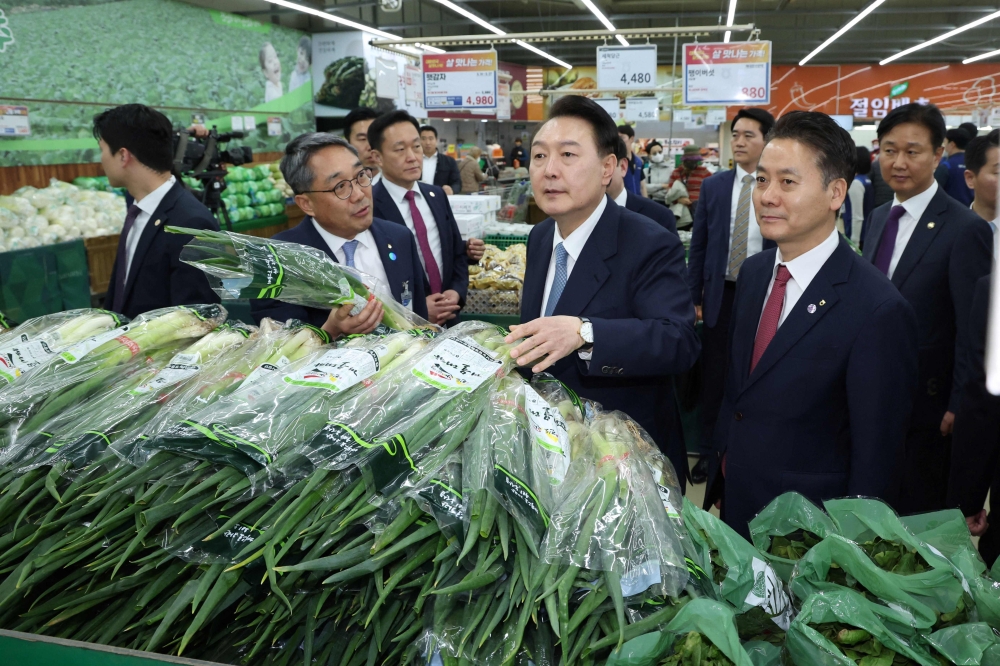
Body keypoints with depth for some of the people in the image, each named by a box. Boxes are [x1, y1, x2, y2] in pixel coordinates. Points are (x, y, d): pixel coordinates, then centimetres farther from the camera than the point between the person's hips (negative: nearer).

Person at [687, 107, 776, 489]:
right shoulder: (713, 187, 4)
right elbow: (698, 246, 7)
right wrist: (693, 298, 3)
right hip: (720, 295, 2)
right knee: (714, 377, 9)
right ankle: (709, 452, 23)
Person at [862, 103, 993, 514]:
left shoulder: (965, 230, -15)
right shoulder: (878, 217, 7)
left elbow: (972, 331, -15)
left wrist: (959, 408, -14)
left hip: (926, 403, -6)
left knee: (918, 515, 10)